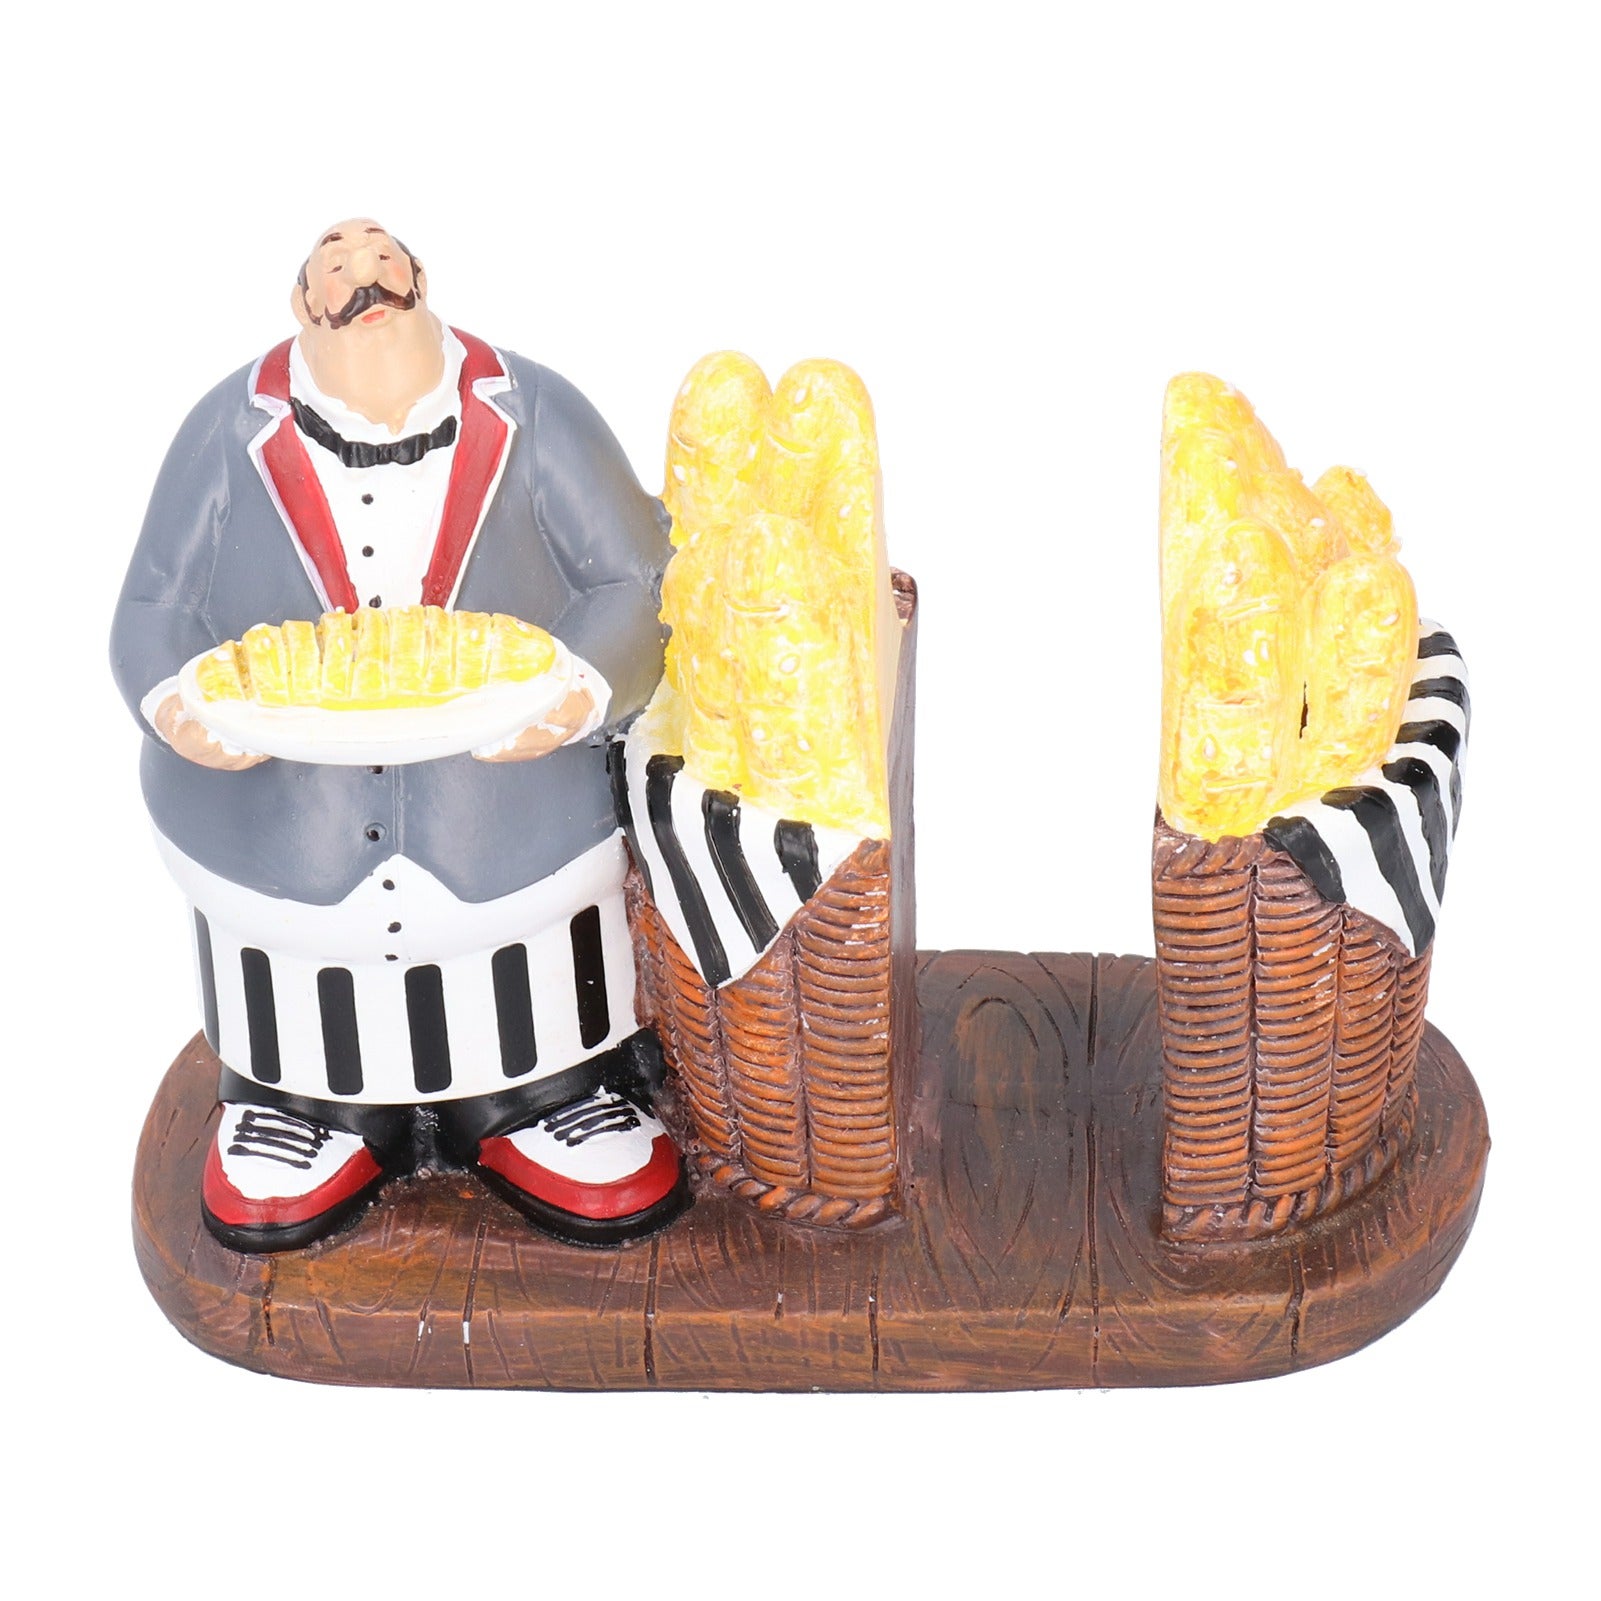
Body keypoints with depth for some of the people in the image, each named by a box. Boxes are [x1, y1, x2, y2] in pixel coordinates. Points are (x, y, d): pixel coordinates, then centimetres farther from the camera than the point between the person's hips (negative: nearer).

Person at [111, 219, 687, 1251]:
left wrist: (584, 697, -25)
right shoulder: (232, 431, -2)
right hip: (286, 845, 1)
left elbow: (636, 584, -5)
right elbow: (157, 612, 1)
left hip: (516, 826, 0)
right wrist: (174, 706, -21)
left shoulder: (533, 417, -3)